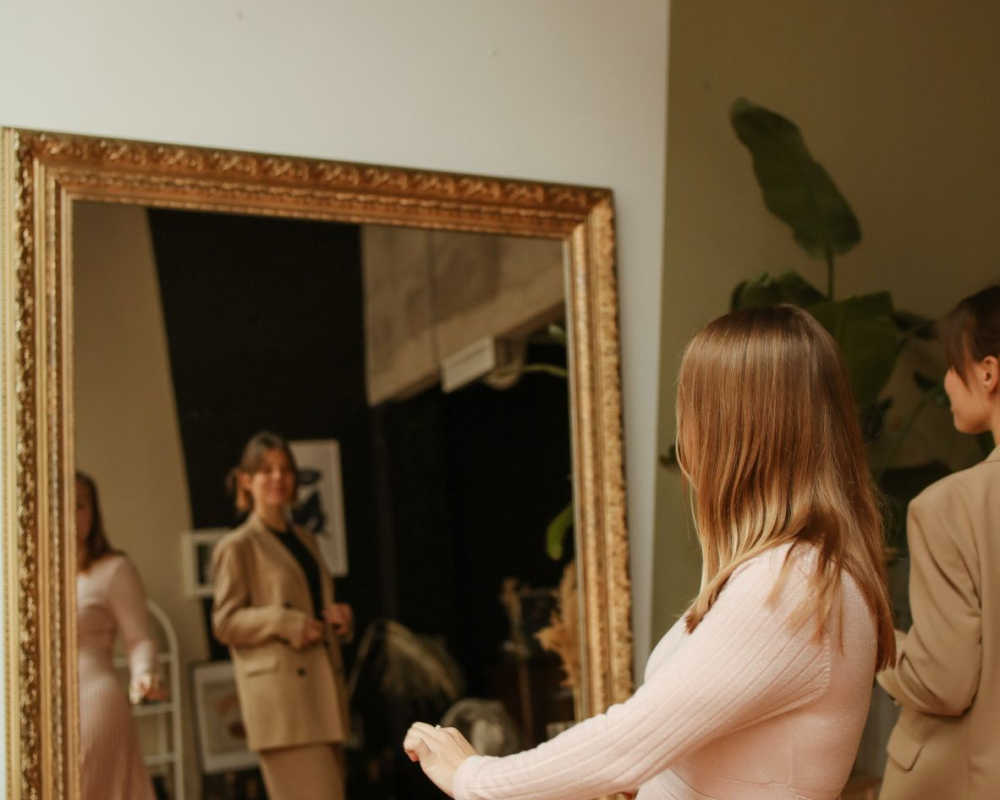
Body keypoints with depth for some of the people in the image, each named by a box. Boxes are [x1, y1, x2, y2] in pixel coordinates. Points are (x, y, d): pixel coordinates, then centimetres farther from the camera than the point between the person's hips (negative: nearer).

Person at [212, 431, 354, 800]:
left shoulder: (305, 540, 20)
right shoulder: (237, 547, -1)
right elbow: (224, 623, -6)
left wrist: (341, 618, 6)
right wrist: (285, 623, -19)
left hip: (323, 689, 7)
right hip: (279, 696, -7)